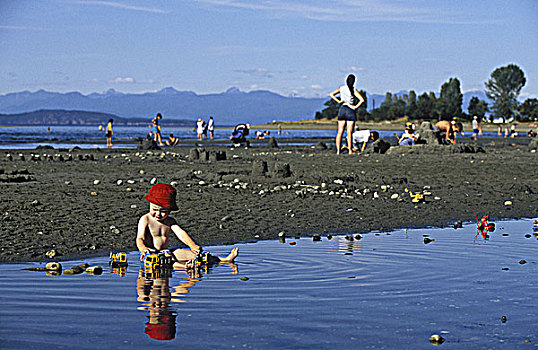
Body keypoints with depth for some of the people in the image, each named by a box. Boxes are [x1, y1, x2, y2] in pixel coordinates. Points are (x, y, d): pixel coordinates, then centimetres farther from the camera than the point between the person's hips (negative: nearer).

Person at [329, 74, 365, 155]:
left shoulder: (341, 88, 5)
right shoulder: (354, 90, -7)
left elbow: (331, 94, 6)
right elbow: (362, 100, -16)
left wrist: (338, 101, 2)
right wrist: (356, 106, -6)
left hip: (342, 109, 3)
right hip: (350, 110, -3)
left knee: (340, 132, 4)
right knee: (349, 133, 0)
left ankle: (338, 150, -2)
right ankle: (350, 151, 1)